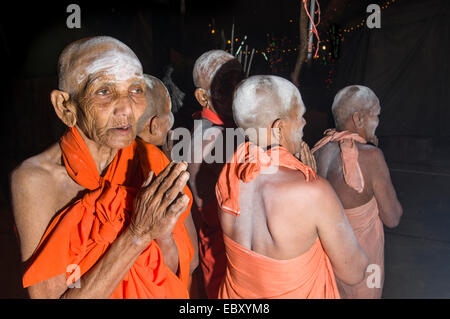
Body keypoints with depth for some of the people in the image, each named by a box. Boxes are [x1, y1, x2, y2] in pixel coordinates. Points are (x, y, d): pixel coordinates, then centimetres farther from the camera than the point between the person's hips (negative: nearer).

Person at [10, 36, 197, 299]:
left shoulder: (152, 162, -16)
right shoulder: (34, 180, -24)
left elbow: (185, 275, -14)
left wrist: (163, 234, -33)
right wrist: (138, 235, -34)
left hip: (158, 292, 2)